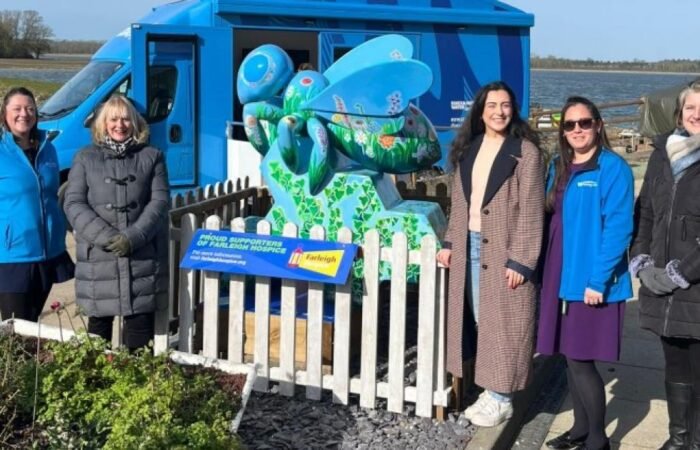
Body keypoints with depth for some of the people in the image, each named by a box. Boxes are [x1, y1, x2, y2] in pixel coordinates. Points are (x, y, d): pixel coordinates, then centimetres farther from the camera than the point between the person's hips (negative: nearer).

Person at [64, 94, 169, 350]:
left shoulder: (151, 157, 10)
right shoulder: (85, 158, 10)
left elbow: (160, 201, 0)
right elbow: (74, 204, 0)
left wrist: (133, 237, -14)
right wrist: (106, 237, -14)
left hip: (143, 258, 0)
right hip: (98, 259, 0)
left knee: (140, 334, 1)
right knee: (99, 327, 6)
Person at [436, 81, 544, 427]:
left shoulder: (526, 152, -9)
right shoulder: (468, 148, 10)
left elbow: (531, 212, -12)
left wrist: (520, 260, -16)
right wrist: (449, 243, 10)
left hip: (502, 250, -6)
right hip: (468, 246, 6)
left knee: (501, 322, 1)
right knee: (478, 321, 11)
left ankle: (502, 398, 11)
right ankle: (490, 390, 22)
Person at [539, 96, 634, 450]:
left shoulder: (612, 167, -11)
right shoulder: (558, 167, 11)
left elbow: (618, 229, -16)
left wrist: (599, 280, -20)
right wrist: (547, 271, 8)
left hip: (593, 281, -7)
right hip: (562, 277, 7)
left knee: (581, 360, -3)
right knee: (571, 357, 13)